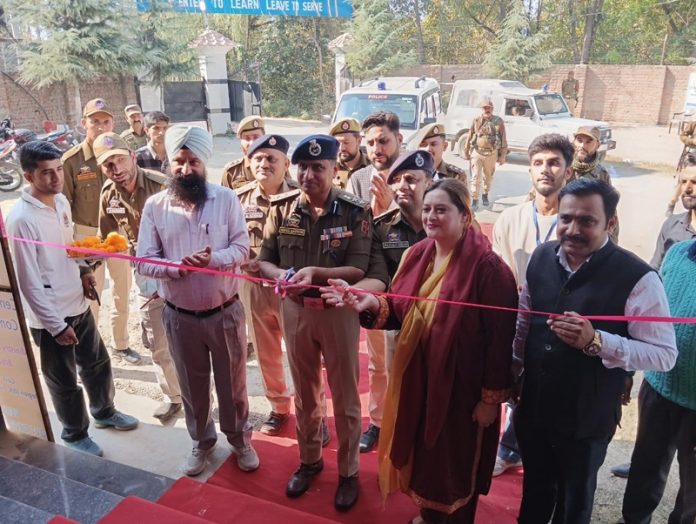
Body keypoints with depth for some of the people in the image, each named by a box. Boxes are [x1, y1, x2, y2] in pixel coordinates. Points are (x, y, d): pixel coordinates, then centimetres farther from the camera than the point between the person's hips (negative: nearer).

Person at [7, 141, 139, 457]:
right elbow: (29, 282, -20)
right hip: (51, 317, -7)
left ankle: (104, 412, 46)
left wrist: (84, 271, -1)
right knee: (64, 382, 12)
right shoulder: (21, 219, -23)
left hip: (79, 305, 7)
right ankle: (75, 435, 35)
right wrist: (56, 325, -17)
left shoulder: (61, 201, 0)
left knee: (97, 363, 23)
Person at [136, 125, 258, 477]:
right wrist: (178, 267, -25)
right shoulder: (154, 206, -4)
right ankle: (201, 441, 43)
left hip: (225, 312, -1)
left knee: (232, 382, 15)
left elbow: (242, 248, -7)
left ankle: (240, 439, 39)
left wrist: (213, 258, -26)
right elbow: (144, 262, -6)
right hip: (180, 317, 1)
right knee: (192, 385, 19)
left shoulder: (226, 198, -6)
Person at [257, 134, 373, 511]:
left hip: (338, 310, -3)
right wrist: (282, 275, -20)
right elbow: (264, 260, 2)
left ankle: (348, 471, 33)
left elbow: (358, 270, -17)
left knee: (344, 397, 12)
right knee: (304, 392, 21)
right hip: (294, 310, 3)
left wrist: (315, 273, -30)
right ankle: (309, 459, 42)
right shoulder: (282, 210, -2)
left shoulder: (355, 212, -12)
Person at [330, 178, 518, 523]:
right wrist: (373, 305, -14)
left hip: (460, 385, -6)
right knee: (422, 452, 22)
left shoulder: (487, 266, -18)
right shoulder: (416, 256, 2)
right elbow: (400, 313, 6)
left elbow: (501, 337, -17)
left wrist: (492, 397, -14)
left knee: (456, 464, 14)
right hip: (416, 377, 6)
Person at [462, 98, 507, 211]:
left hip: (491, 154, 1)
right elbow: (469, 137, 5)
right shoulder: (476, 121, -1)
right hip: (477, 152, -1)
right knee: (476, 177, -4)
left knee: (488, 177, 16)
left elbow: (503, 140, 1)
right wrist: (466, 152, 6)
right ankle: (475, 200, 1)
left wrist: (503, 155, -1)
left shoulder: (498, 121, -2)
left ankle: (485, 195, 36)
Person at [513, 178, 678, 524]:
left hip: (587, 420, -4)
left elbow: (664, 354, -18)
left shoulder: (637, 278, -20)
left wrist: (596, 341, -31)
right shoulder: (541, 257, -4)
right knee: (534, 491, 27)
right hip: (533, 408, 4)